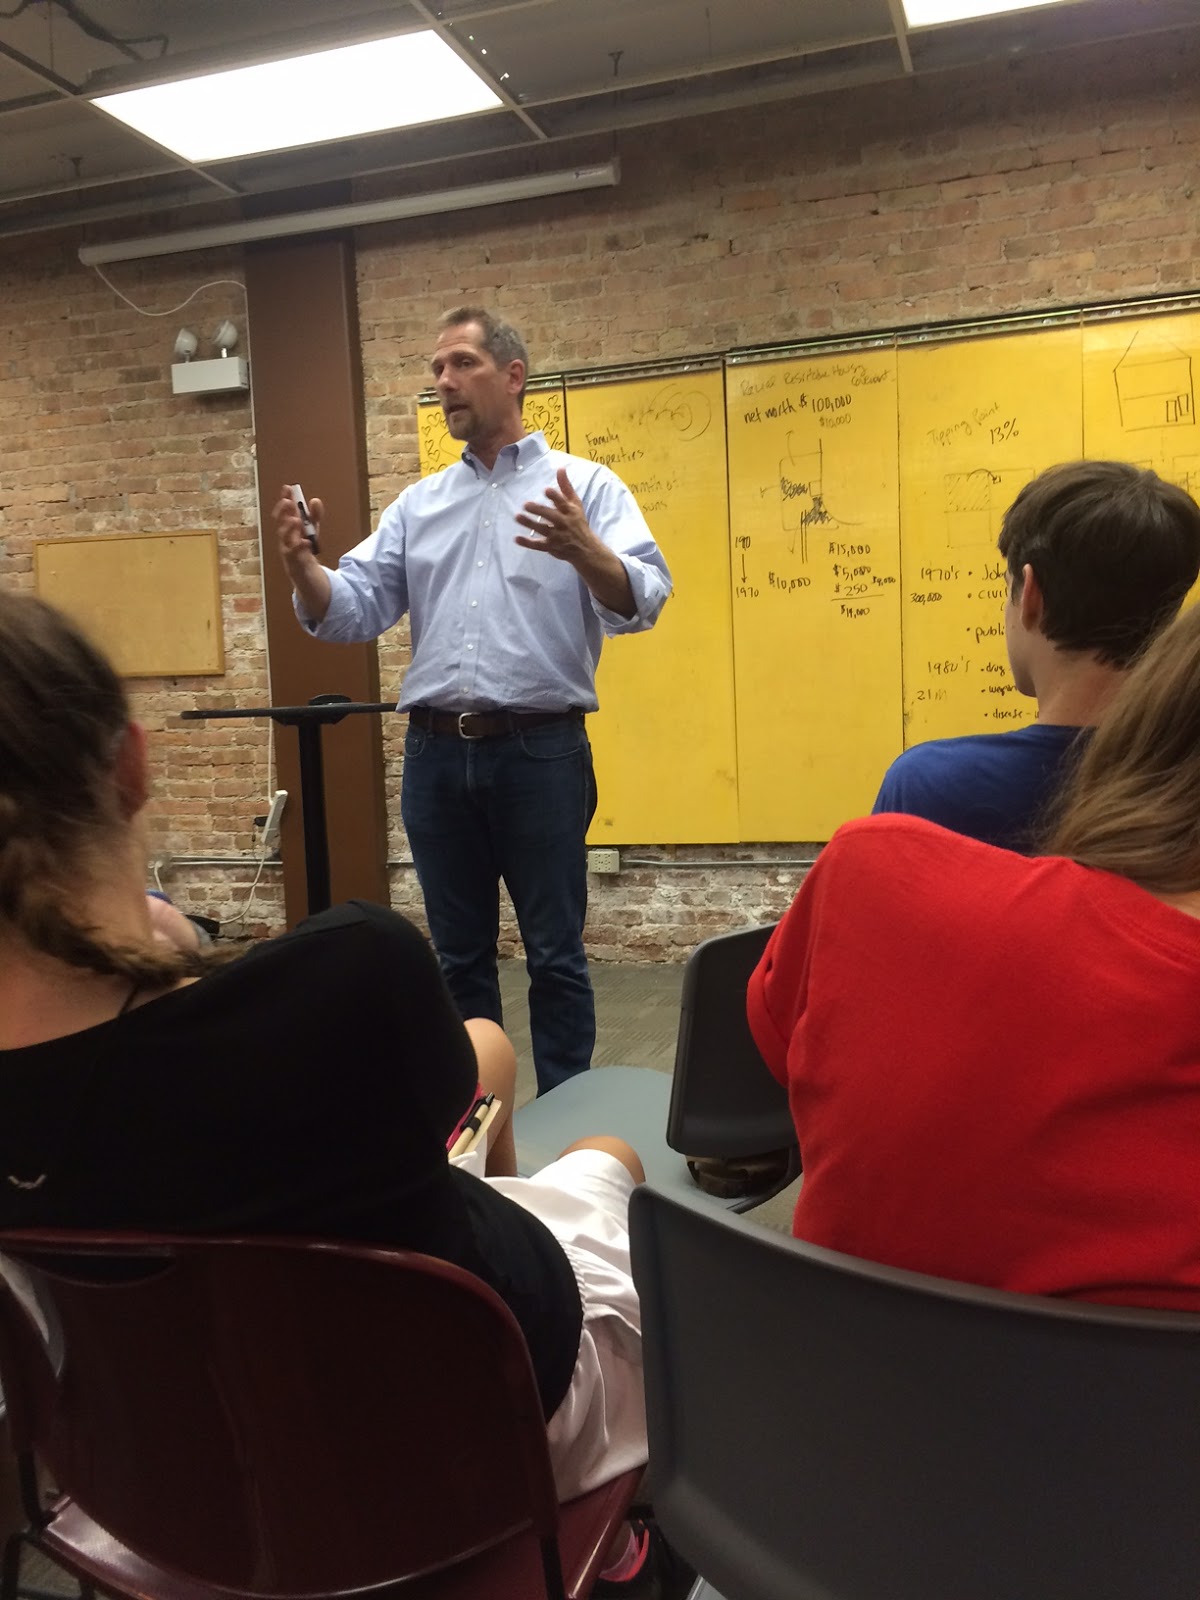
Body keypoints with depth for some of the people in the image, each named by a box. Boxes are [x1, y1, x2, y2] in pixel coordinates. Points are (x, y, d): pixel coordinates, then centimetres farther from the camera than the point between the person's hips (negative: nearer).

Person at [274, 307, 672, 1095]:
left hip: (539, 751, -4)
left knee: (555, 954, 5)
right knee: (459, 955, 14)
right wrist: (301, 565, -12)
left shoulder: (586, 487, 1)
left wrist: (583, 550, -31)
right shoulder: (417, 505, 15)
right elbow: (351, 612, 8)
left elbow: (642, 601, -12)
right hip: (437, 754, 4)